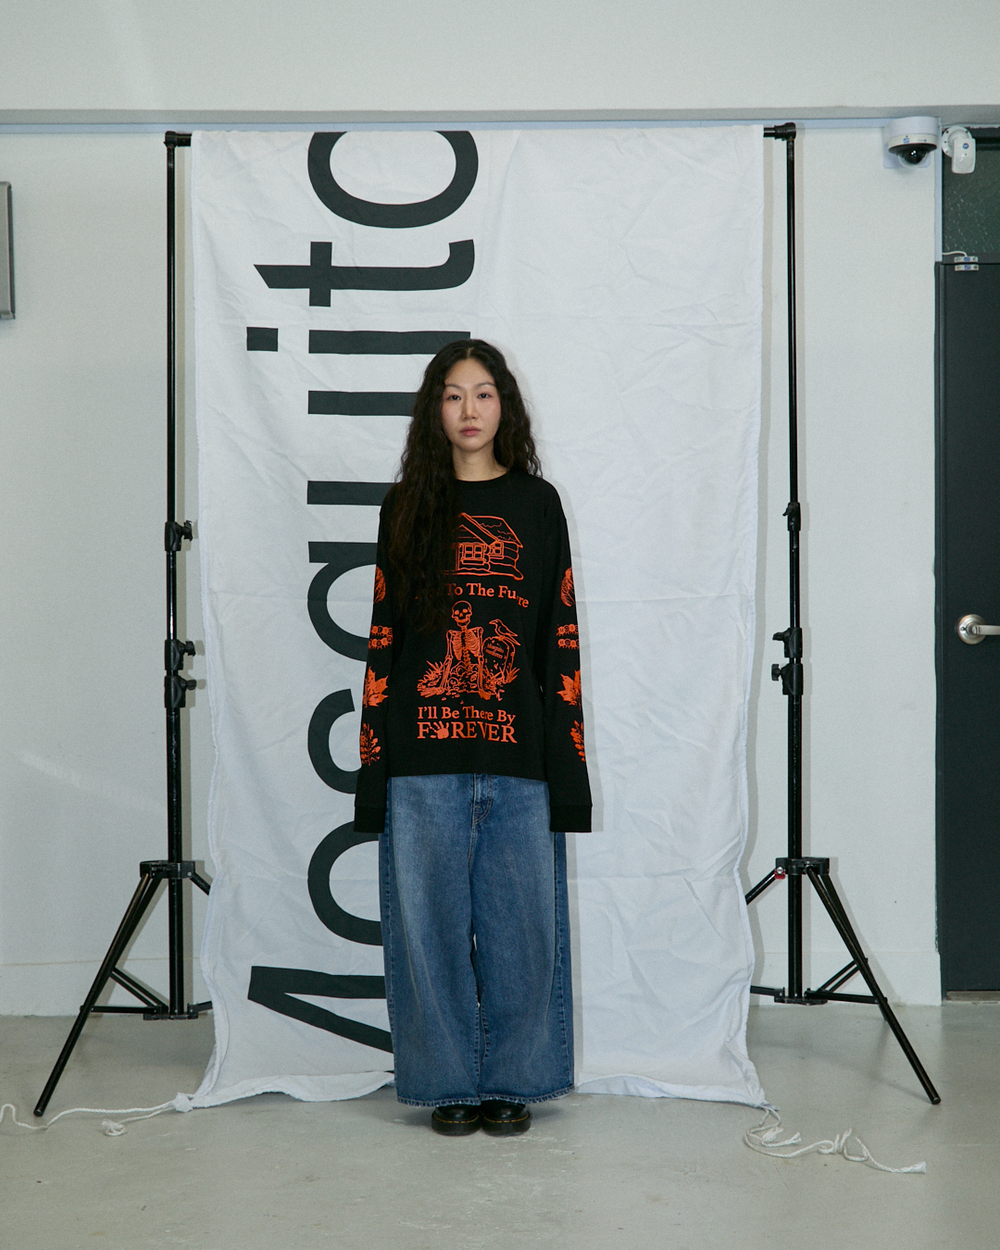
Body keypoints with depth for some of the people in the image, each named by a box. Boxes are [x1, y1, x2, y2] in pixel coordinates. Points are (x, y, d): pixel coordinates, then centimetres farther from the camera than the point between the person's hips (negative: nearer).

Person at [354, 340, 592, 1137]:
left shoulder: (537, 504, 9)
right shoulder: (408, 508, 9)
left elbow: (561, 637, 6)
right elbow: (384, 635, 7)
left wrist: (566, 758, -1)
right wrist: (375, 761, 0)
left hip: (519, 751, 0)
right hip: (425, 756, 0)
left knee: (521, 918, 3)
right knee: (432, 919, 4)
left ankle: (514, 1079, 17)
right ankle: (447, 1081, 16)